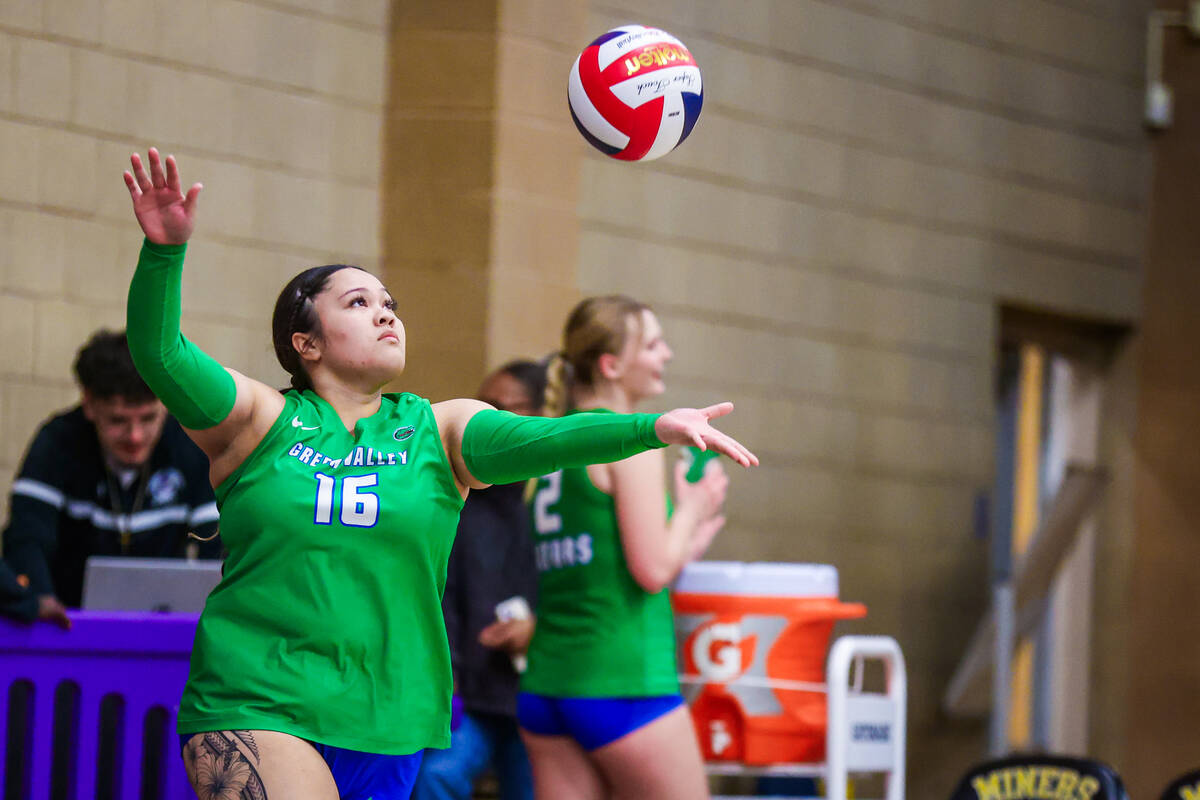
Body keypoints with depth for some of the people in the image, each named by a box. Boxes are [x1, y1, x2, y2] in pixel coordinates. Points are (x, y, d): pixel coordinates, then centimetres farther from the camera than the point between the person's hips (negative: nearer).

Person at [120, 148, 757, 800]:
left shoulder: (440, 430, 8)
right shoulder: (262, 420, 3)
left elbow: (534, 439, -9)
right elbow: (159, 353, -11)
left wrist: (654, 427, -27)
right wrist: (165, 250, -28)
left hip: (386, 721, 3)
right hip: (252, 711, -3)